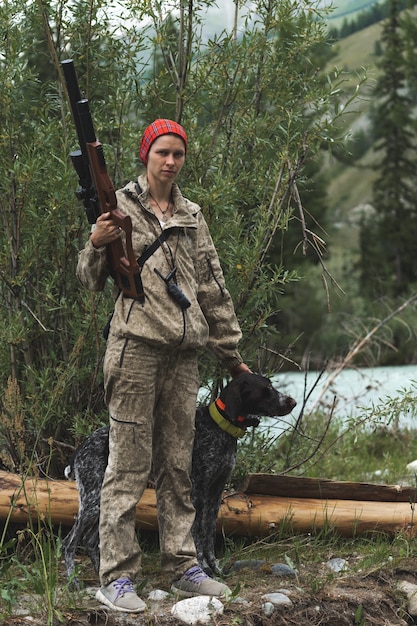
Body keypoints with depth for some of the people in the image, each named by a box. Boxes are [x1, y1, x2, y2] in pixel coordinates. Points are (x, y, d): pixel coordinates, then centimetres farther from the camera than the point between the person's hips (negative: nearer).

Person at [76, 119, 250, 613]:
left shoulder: (192, 217, 17)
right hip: (135, 346, -5)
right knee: (128, 464, -6)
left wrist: (230, 353, 19)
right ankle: (116, 577, -2)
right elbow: (91, 280, 0)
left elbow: (212, 288, 20)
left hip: (184, 354, 5)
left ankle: (182, 567, 16)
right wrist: (97, 245, -21)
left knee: (178, 465, 10)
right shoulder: (121, 206, 3)